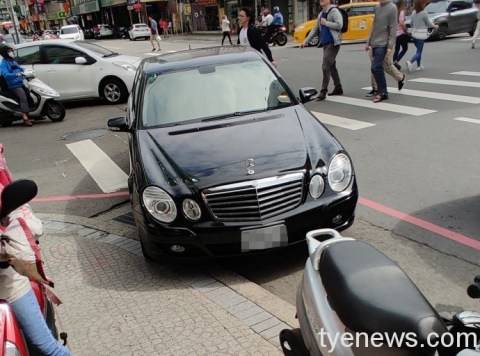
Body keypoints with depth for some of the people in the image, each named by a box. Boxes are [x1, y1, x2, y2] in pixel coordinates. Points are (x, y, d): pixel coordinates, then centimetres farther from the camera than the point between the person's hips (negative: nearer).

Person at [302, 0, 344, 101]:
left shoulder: (334, 11, -8)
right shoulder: (321, 14, 17)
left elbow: (339, 25, -21)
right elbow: (316, 29, 22)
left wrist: (326, 23, -16)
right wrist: (306, 41, 17)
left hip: (333, 43, -9)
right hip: (325, 43, 9)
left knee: (325, 66, -13)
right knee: (331, 66, 14)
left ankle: (323, 91, -11)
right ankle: (338, 88, 25)